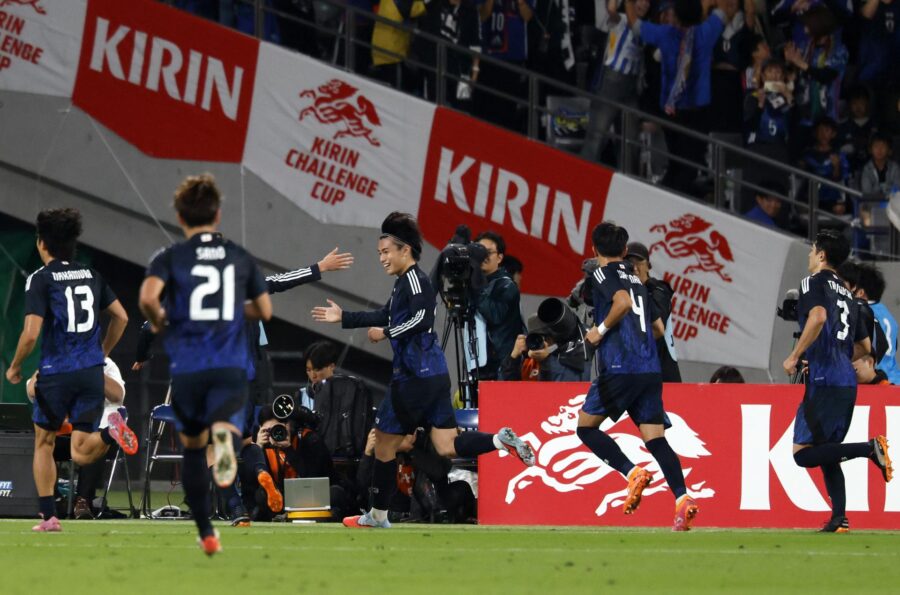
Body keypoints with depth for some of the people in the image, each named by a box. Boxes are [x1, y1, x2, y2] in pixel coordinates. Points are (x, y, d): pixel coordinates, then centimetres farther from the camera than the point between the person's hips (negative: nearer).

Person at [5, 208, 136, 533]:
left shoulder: (40, 279, -7)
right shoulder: (91, 275, 10)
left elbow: (31, 332, -15)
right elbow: (121, 317, 15)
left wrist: (15, 366, 1)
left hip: (56, 372, -4)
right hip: (92, 372, 4)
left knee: (43, 443, 18)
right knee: (81, 454, 4)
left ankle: (48, 516, 15)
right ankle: (109, 432, -29)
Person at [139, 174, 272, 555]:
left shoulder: (170, 258, 2)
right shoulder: (240, 258, 10)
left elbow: (148, 297, -17)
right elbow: (264, 311, 17)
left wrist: (158, 321, 4)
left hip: (187, 368, 0)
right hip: (231, 367, 0)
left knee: (193, 448, 20)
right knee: (227, 428, -14)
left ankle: (206, 533, 25)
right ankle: (224, 437, -53)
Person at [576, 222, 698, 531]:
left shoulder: (603, 274, 1)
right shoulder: (637, 281, 22)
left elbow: (622, 301, -20)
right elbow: (658, 327, 29)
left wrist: (602, 330, -8)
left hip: (619, 368, -6)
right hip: (650, 371, 6)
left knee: (586, 427, 8)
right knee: (656, 438, 0)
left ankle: (632, 472, -12)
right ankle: (682, 497, -19)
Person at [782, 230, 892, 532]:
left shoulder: (815, 282, -2)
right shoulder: (846, 293, 22)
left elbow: (818, 316, -23)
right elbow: (865, 346, 26)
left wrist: (794, 357, -15)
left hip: (824, 380, -8)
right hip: (847, 383, 8)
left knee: (803, 453, -9)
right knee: (826, 453, 15)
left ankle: (870, 448, -22)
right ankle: (839, 518, 4)